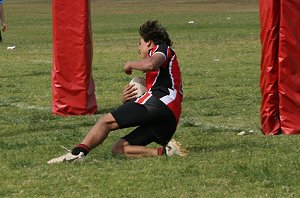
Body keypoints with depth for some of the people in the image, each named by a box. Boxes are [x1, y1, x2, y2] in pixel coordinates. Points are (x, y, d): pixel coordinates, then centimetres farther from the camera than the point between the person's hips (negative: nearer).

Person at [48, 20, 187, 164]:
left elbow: (151, 65, -13)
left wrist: (130, 64, 4)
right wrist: (126, 101, 11)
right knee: (118, 149, 3)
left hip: (160, 101, -9)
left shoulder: (162, 48, 12)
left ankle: (78, 152, -28)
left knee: (106, 121, -10)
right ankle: (164, 151, -13)